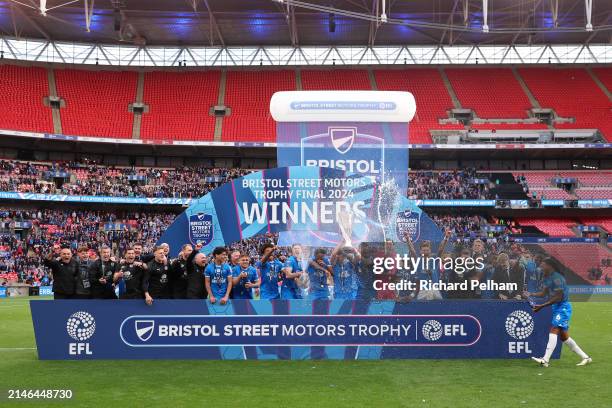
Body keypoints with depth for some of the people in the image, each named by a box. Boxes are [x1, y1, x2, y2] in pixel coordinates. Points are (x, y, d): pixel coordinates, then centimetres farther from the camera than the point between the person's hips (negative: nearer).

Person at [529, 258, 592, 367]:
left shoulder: (556, 278, -19)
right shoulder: (548, 278, 11)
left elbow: (558, 298, -21)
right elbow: (544, 293, 14)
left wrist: (542, 306, -22)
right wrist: (531, 294, -1)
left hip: (563, 308, -10)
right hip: (558, 308, 10)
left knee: (554, 331, -19)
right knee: (563, 336, 12)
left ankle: (545, 360, -27)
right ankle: (585, 357, 22)